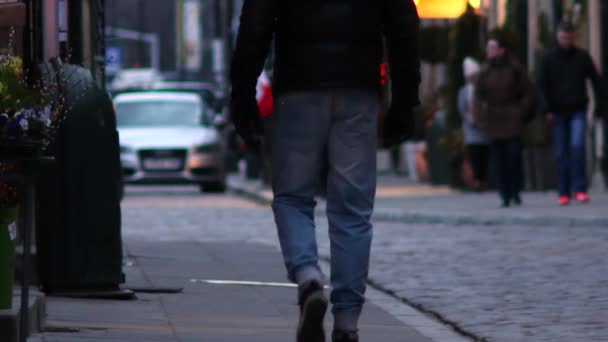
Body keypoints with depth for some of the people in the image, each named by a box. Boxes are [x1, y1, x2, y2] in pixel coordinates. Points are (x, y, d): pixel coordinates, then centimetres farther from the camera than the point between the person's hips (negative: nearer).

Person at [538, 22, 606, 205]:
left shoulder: (582, 57, 4)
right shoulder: (549, 58, 3)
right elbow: (543, 85, 3)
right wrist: (547, 109, -7)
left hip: (578, 110, -1)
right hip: (558, 111, 1)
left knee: (578, 145, -18)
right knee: (561, 153, 2)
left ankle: (579, 189, -15)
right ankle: (563, 192, 7)